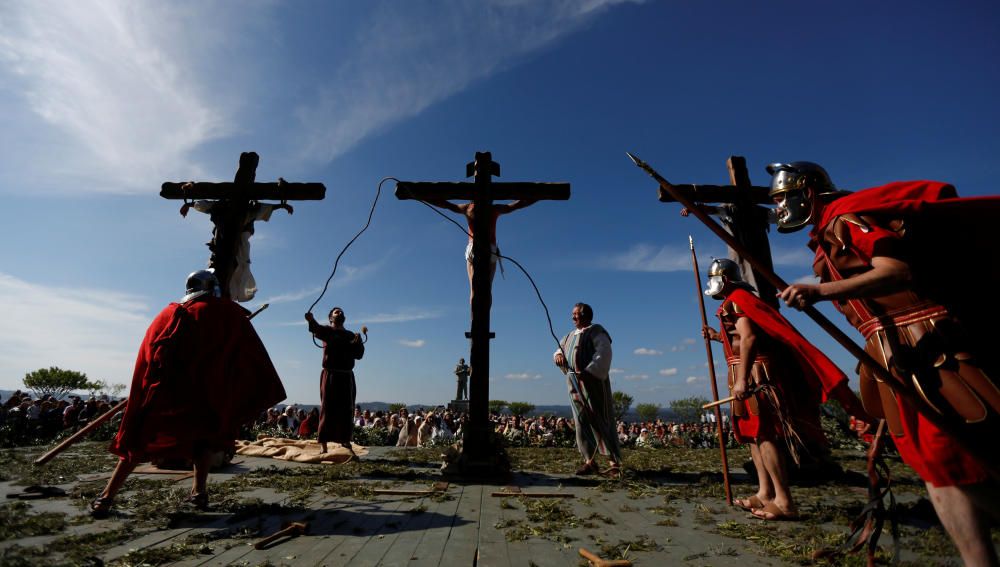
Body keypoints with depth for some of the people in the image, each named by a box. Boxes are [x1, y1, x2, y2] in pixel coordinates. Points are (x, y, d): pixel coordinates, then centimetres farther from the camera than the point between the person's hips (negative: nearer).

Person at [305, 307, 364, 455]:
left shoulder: (351, 335, 17)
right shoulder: (327, 330, 5)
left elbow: (358, 354, 10)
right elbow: (317, 329, -19)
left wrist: (359, 342, -11)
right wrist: (311, 320, -42)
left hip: (347, 376, 4)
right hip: (330, 375, -4)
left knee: (347, 410, 7)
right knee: (327, 409, -3)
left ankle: (346, 443, 15)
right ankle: (323, 445, 1)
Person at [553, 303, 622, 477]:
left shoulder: (595, 332, -3)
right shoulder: (571, 335, 19)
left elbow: (604, 353, -16)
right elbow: (559, 350, 23)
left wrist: (588, 371, -25)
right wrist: (559, 355, -2)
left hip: (592, 381, -7)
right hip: (574, 383, 7)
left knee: (599, 421, -7)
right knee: (581, 422, 3)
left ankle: (615, 462, 0)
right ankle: (590, 462, 8)